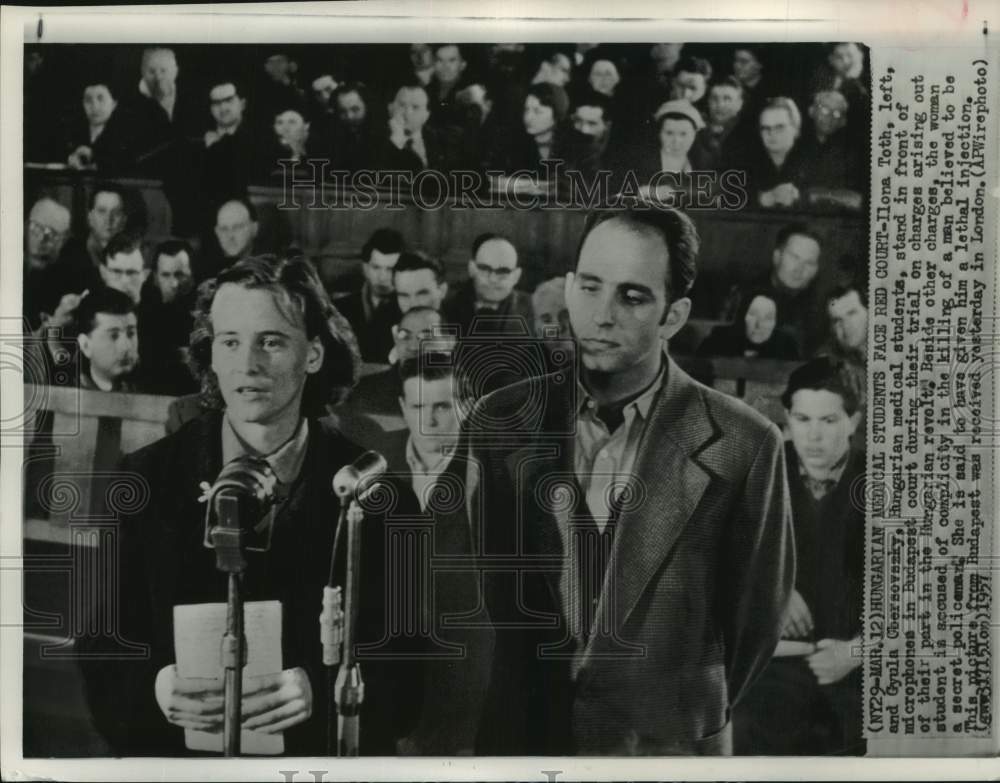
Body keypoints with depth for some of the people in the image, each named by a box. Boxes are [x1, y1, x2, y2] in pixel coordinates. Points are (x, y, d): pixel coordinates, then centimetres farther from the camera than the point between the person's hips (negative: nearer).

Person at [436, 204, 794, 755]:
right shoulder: (497, 423, -7)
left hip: (667, 747, -2)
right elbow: (453, 589, 1)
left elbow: (755, 613, -2)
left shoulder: (741, 445, -13)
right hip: (518, 736, 2)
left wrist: (688, 716, 6)